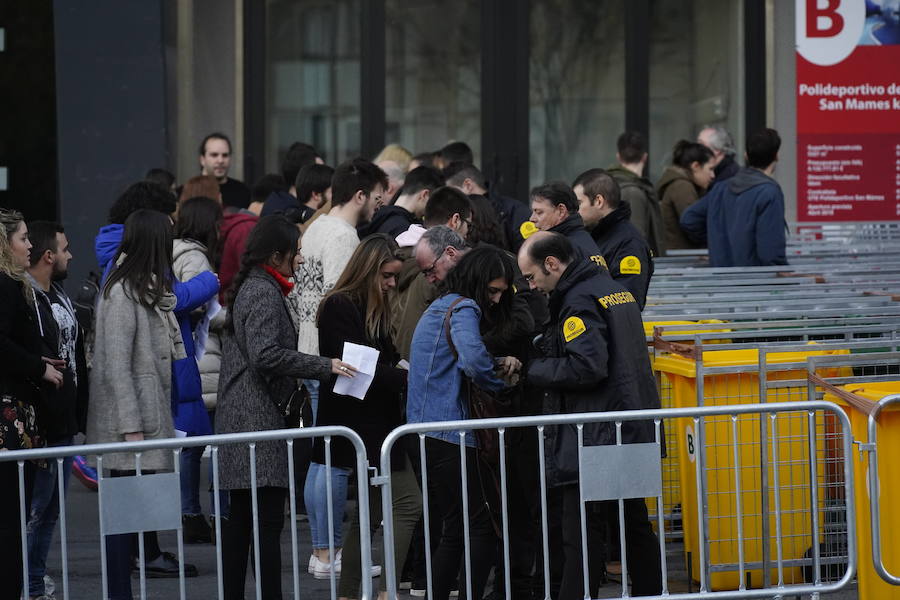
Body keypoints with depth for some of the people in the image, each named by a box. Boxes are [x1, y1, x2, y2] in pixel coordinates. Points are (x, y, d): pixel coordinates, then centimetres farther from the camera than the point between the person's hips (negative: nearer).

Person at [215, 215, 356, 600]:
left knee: (240, 519, 12)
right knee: (269, 519, -10)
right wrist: (324, 366, -19)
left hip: (237, 419, 10)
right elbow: (265, 354, -22)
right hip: (259, 418, -10)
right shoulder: (265, 293, -12)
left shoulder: (248, 288, 18)